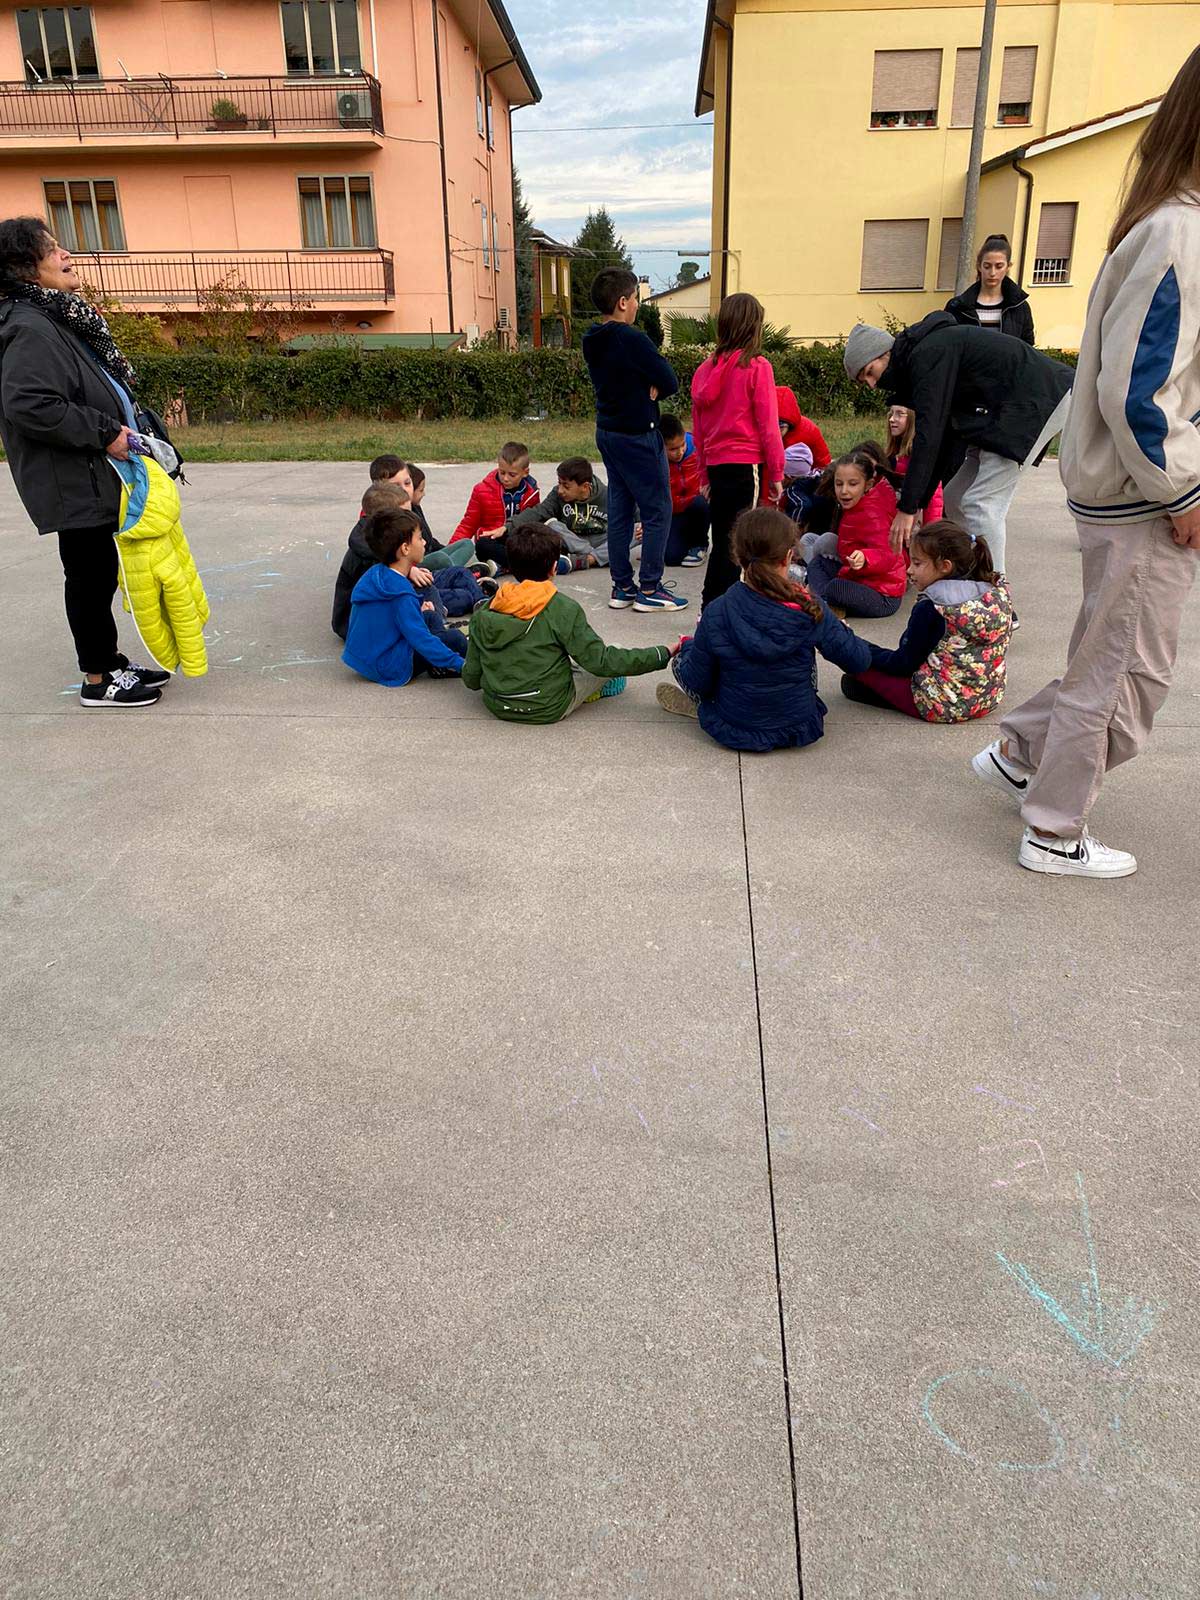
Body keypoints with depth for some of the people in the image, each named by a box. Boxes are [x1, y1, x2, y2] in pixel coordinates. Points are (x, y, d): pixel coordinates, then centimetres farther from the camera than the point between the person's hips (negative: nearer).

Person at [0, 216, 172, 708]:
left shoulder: (63, 318, 13)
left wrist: (128, 426, 12)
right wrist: (104, 433, -24)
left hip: (93, 477, 9)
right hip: (73, 482, -9)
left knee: (98, 573, 17)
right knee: (90, 575, -1)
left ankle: (110, 661, 30)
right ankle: (98, 682, 11)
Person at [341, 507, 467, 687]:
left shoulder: (375, 573, 1)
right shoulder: (401, 595, -26)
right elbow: (422, 639, -26)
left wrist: (417, 606, 15)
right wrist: (460, 664, -22)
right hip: (390, 670, -10)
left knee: (431, 617, 16)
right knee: (453, 637, -10)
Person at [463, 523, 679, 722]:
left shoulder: (484, 611, -3)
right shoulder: (562, 609, -16)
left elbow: (470, 679, -1)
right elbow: (601, 661, -14)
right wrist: (663, 654, -7)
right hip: (549, 709, -5)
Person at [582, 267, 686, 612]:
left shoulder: (592, 341, 7)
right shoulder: (632, 339, -18)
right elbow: (670, 382, -16)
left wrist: (645, 390, -4)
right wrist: (652, 391, 2)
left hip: (607, 431, 9)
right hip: (637, 435, -9)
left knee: (619, 510, 12)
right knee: (658, 511, -1)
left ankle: (622, 587, 15)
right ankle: (649, 589, 1)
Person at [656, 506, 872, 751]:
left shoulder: (717, 614, -21)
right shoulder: (810, 610, -18)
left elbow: (698, 682, -10)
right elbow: (859, 660, -9)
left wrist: (690, 645, 11)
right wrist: (840, 630, 13)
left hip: (735, 732, -1)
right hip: (801, 730, 1)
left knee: (682, 662, 19)